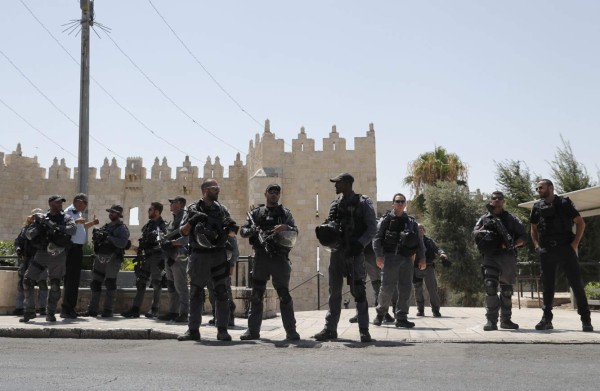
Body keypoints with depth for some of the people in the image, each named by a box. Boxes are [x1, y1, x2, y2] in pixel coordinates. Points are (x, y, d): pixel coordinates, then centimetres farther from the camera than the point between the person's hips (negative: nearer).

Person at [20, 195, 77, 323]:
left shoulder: (66, 218, 7)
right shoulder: (42, 218, 11)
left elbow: (73, 229, -13)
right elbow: (28, 234, 7)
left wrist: (56, 227, -21)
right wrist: (38, 227, -12)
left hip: (57, 254, -2)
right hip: (42, 253, 2)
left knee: (55, 284, 0)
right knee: (28, 280, -2)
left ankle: (50, 313, 9)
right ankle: (29, 311, 9)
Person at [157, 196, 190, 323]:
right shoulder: (174, 219, 21)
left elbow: (186, 238, -21)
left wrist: (172, 243, -25)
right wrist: (165, 243, 13)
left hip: (179, 257, -10)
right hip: (169, 257, 10)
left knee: (180, 286, -9)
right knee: (171, 286, 11)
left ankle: (183, 314, -7)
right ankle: (173, 312, 17)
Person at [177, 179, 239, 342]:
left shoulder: (221, 209, 11)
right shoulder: (193, 209, 5)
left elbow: (232, 234, 12)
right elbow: (183, 231, -1)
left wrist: (231, 228, -10)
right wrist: (192, 220, -17)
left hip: (218, 255, 1)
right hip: (198, 255, -1)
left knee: (221, 293, 0)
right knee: (196, 293, 3)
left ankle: (222, 330, 4)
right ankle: (193, 330, 8)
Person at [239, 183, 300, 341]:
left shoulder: (285, 213, 9)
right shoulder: (256, 213, 14)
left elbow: (295, 233, 2)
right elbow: (243, 231, 9)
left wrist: (286, 228, -20)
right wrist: (251, 231, -14)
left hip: (280, 258, -2)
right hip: (261, 257, 2)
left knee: (284, 295, -2)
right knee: (256, 294, 5)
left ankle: (291, 330, 0)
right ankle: (253, 330, 11)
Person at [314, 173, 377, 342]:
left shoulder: (363, 203, -1)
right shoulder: (335, 204, 14)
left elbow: (372, 228, -5)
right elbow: (329, 224, 16)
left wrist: (360, 243, -18)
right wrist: (324, 231, -8)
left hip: (354, 253, -5)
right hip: (337, 251, 5)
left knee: (358, 290, -7)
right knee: (334, 291, 9)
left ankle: (364, 330, -2)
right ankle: (330, 329, 15)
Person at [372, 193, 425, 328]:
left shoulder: (411, 221, 15)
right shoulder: (386, 220, 4)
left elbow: (419, 241, 14)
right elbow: (377, 238, -2)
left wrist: (421, 258, 4)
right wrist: (379, 256, -13)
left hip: (407, 259, 4)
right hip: (390, 257, -4)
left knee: (405, 289, 1)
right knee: (387, 287, -5)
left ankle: (401, 318, 6)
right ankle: (380, 313, 13)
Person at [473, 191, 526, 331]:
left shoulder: (511, 219, 12)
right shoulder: (484, 219, 14)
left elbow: (522, 237, 8)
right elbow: (475, 234, 6)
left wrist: (513, 244, -11)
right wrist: (484, 228, -12)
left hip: (508, 257, 1)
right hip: (490, 256, -1)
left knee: (507, 290, 8)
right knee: (490, 287, -15)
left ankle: (506, 320, 18)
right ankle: (491, 320, -15)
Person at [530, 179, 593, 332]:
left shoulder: (564, 203, 0)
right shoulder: (537, 207, 11)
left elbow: (580, 223, 1)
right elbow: (533, 228, 21)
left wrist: (575, 243, -8)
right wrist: (537, 245, 7)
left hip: (565, 249, -3)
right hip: (546, 251, 3)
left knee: (576, 283, -4)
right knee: (547, 285, 6)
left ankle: (585, 319, 0)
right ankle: (547, 319, 12)